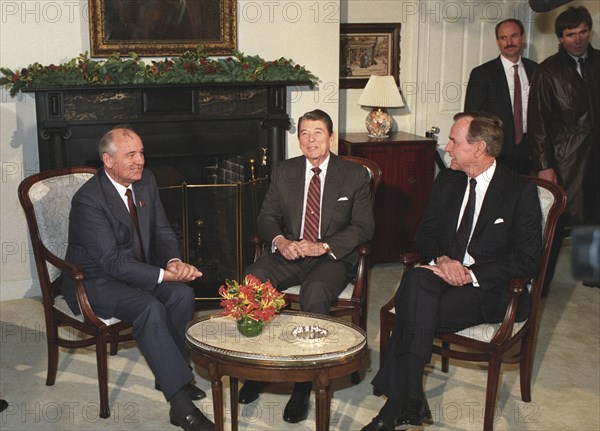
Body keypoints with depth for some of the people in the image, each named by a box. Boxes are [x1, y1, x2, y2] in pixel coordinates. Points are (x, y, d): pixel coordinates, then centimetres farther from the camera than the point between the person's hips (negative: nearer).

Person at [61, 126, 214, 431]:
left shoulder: (146, 181, -1)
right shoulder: (88, 200, -23)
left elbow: (162, 232, 5)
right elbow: (112, 262, -26)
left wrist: (174, 262, -17)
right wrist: (164, 274, -32)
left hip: (134, 271, 7)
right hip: (94, 282, -7)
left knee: (182, 294, -19)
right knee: (150, 308, -31)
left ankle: (168, 374, -1)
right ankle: (181, 404, -27)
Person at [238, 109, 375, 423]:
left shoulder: (355, 175, 2)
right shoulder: (283, 173, 11)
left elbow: (363, 227, -3)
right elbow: (267, 217, 10)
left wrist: (323, 246, -18)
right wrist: (280, 240, -13)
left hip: (333, 258, -3)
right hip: (290, 254, 3)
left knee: (315, 293, -36)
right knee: (253, 278, -28)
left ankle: (304, 383, -23)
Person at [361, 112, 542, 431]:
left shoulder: (521, 190, -4)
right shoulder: (447, 180, 12)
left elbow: (527, 260, -8)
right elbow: (425, 233, 13)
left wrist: (471, 274, -19)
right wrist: (441, 259, -11)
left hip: (490, 288, -4)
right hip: (443, 274, 5)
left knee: (413, 311, -31)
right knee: (416, 280, -33)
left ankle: (396, 405, -20)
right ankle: (410, 402, -33)